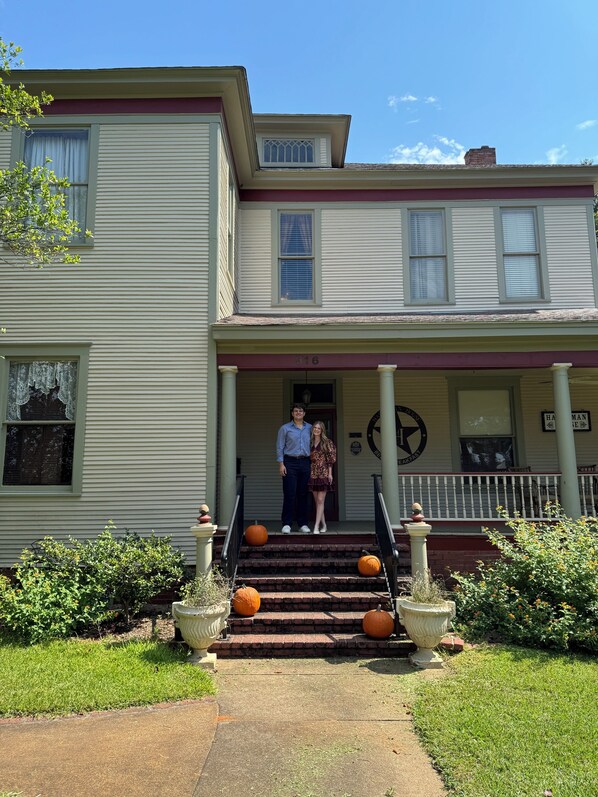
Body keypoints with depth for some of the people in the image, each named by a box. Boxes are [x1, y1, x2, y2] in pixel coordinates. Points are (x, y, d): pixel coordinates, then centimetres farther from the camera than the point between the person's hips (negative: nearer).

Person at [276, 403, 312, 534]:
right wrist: (281, 464, -7)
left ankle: (303, 524, 14)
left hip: (305, 463, 3)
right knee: (289, 494, -5)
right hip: (290, 462, -3)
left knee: (303, 494, 6)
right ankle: (286, 524, 1)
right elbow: (280, 447, 2)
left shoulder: (310, 428, 12)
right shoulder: (285, 428, 5)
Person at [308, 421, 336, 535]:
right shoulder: (310, 443, 10)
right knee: (317, 501, 8)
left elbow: (330, 459, -3)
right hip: (313, 474, 5)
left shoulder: (327, 442, -1)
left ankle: (316, 526, -11)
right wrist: (307, 473, 7)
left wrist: (330, 474, -8)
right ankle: (323, 524, 19)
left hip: (323, 473, -4)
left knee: (320, 500, -8)